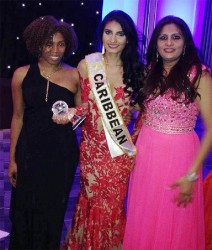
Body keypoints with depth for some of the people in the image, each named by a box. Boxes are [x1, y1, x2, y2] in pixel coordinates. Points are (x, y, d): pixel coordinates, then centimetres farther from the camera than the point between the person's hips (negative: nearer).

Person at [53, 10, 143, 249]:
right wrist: (70, 113, -14)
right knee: (93, 200, 9)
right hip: (93, 146, 0)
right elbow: (85, 104, 4)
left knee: (114, 202, 9)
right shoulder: (87, 65, -2)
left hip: (120, 148, 1)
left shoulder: (135, 69, 1)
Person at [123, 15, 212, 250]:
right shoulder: (149, 72, 6)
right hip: (145, 152, 5)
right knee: (143, 220, 17)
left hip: (179, 155, -4)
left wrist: (192, 173, -15)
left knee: (173, 224, 10)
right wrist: (132, 142, 3)